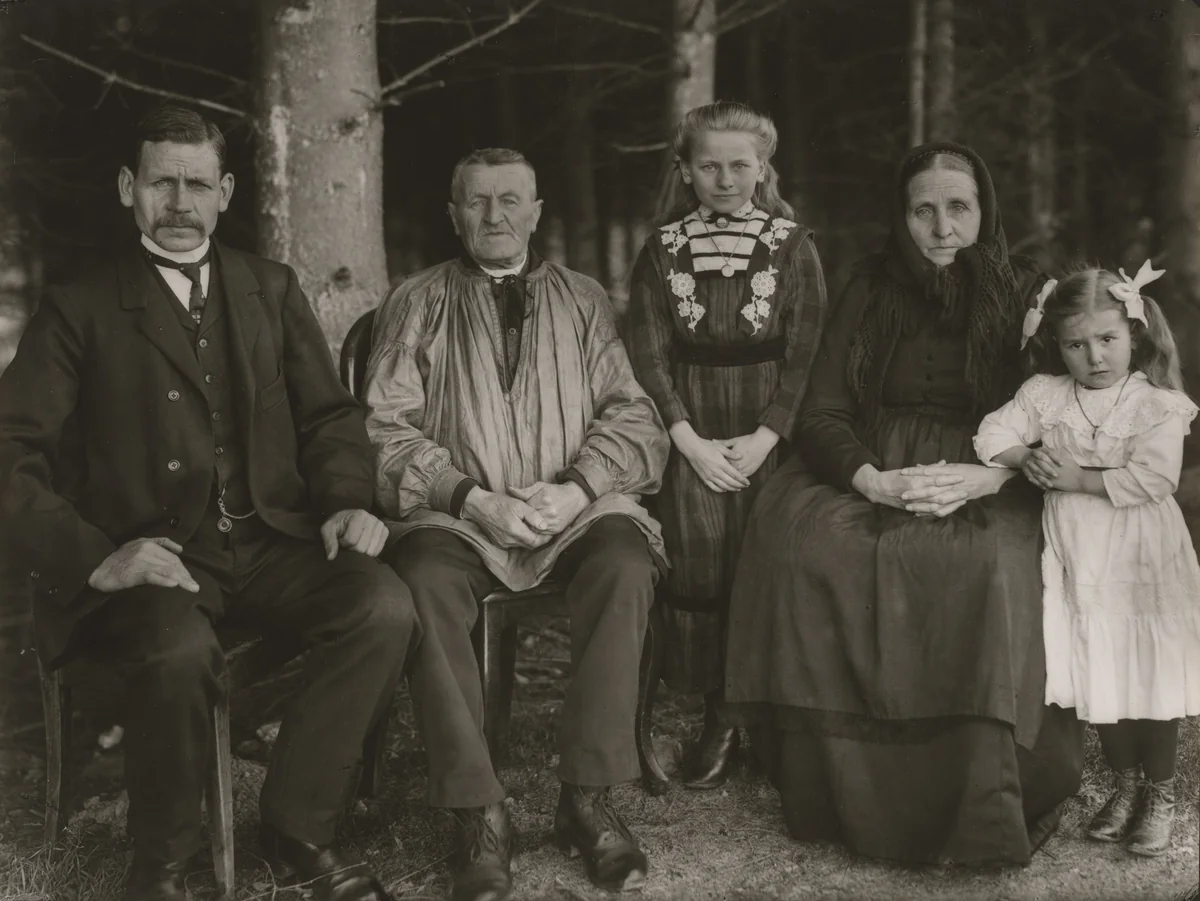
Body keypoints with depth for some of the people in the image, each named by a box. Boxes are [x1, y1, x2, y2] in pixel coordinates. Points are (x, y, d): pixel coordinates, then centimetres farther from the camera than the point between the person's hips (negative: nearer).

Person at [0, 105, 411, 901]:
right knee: (181, 649, -36)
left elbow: (329, 415, 17)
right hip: (150, 560, -3)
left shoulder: (272, 290, 17)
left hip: (269, 544, 4)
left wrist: (347, 500, -5)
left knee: (384, 604, -25)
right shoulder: (81, 311, 5)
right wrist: (95, 557, -18)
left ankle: (298, 824, -5)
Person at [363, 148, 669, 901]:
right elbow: (388, 428, 1)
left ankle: (589, 797, -22)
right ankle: (481, 818, -26)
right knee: (424, 579, -33)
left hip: (576, 506, 1)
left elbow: (632, 416, 7)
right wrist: (473, 498, -14)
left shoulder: (583, 300, 16)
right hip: (459, 513, -1)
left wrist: (576, 488, -12)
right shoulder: (416, 304, 12)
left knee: (625, 564, -31)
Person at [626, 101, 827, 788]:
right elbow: (649, 354, 5)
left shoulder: (793, 247, 7)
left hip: (770, 433, -1)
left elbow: (805, 355, 2)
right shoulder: (663, 250, 10)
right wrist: (693, 443, -6)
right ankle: (720, 717, -5)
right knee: (699, 544, -15)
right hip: (693, 435, 1)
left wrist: (763, 440, -9)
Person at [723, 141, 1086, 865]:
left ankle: (980, 812, -26)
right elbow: (822, 414, 5)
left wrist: (984, 478, -19)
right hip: (867, 473, 2)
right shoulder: (872, 290, 10)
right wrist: (874, 481, -16)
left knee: (987, 561, -36)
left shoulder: (1028, 295, 7)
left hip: (988, 486, -2)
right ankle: (845, 789, -20)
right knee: (800, 540, -30)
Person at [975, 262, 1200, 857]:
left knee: (1151, 682, 5)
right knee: (1099, 681, 12)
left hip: (1144, 565, -3)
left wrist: (1078, 478, -21)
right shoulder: (1046, 395, 0)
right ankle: (1125, 784, 32)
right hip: (1078, 561, 3)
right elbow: (994, 434, -1)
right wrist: (1026, 460, -17)